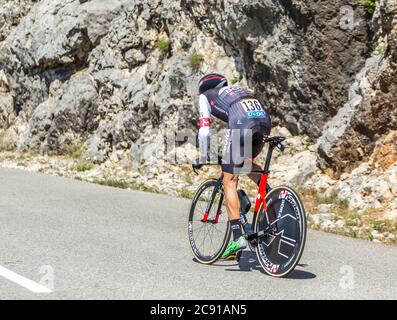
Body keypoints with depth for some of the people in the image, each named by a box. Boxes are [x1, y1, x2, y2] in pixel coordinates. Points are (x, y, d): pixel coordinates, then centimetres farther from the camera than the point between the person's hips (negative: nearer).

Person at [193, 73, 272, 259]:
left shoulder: (205, 97, 23)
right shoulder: (238, 90, 39)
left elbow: (204, 130, 12)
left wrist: (202, 159, 20)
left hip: (242, 125, -6)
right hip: (265, 122, 6)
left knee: (229, 181, 1)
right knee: (245, 161, 34)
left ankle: (238, 237, -7)